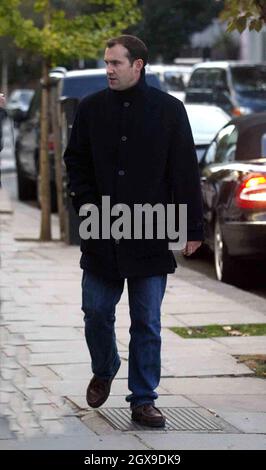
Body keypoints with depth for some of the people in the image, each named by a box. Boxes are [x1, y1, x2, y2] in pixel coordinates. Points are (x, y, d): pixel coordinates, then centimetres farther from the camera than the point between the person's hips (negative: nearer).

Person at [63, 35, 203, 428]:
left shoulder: (169, 110, -2)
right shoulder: (91, 109, 4)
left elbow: (186, 173, -1)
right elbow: (75, 161, 12)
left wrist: (192, 229, -3)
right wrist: (87, 205, -3)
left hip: (151, 235, -2)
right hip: (102, 235, 2)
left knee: (147, 323, 2)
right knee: (97, 313, 8)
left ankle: (143, 400, 10)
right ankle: (103, 372, 35)